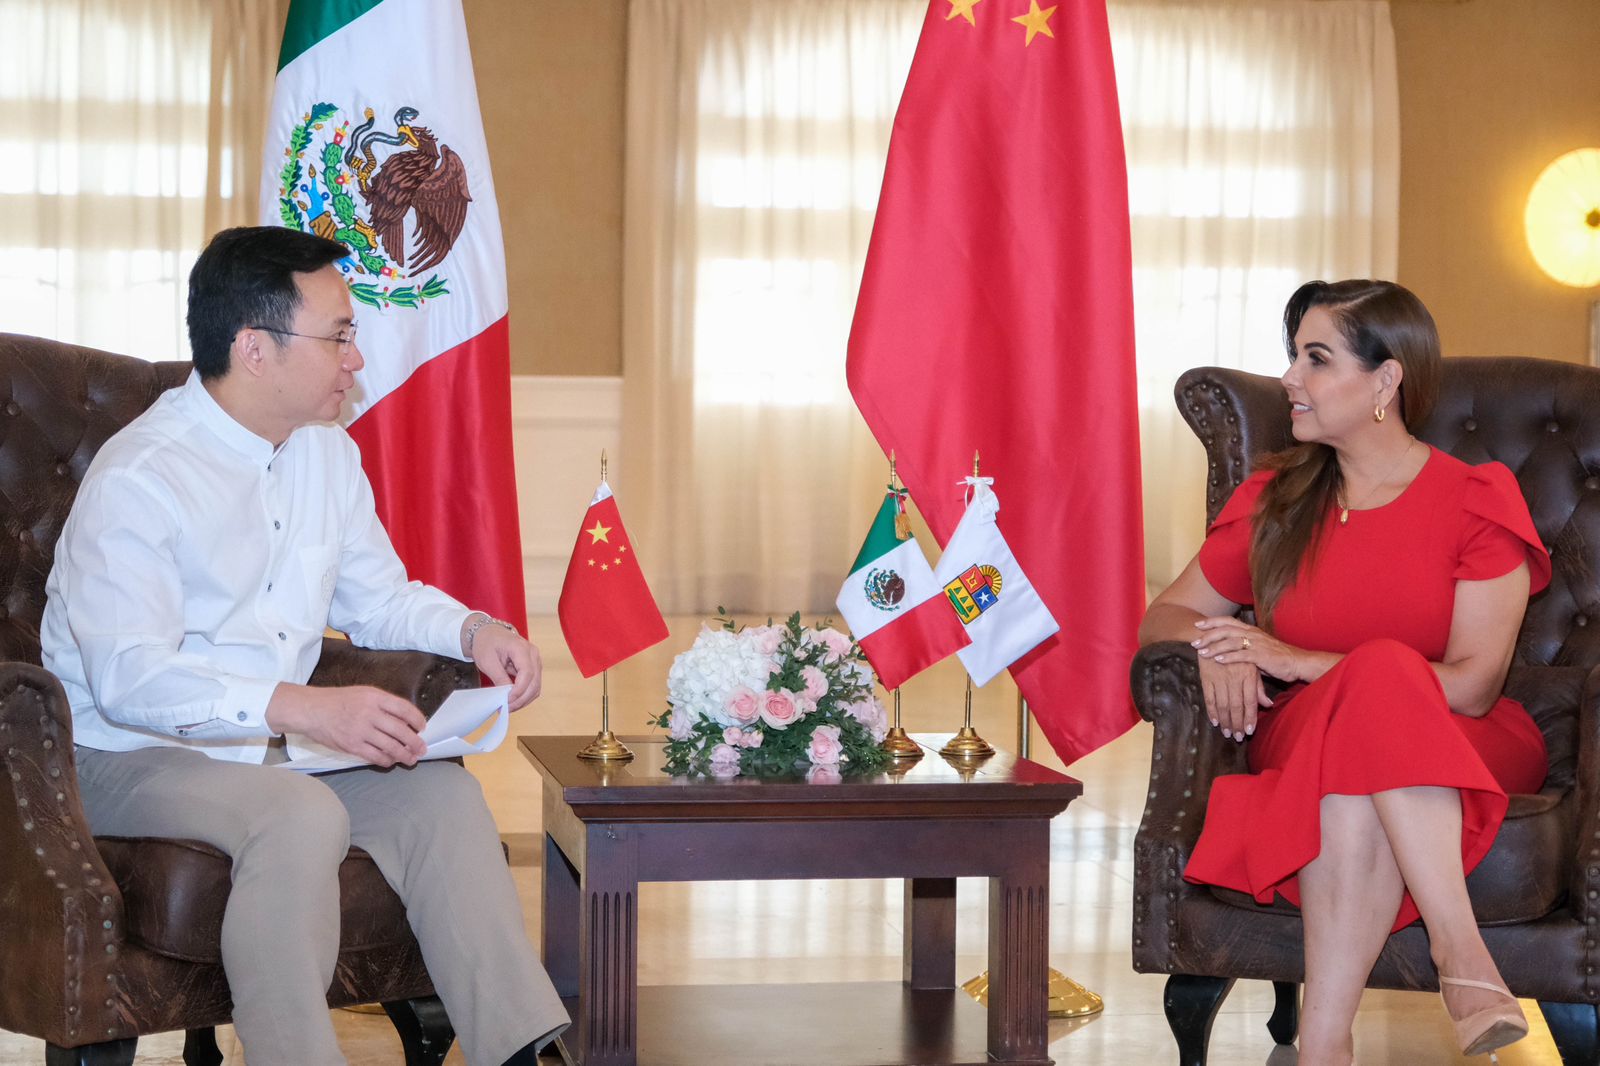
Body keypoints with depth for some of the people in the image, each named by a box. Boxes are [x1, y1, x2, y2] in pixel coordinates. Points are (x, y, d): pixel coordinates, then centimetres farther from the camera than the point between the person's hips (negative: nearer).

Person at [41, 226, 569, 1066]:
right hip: (131, 758, -7)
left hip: (273, 746, 7)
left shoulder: (328, 454, 9)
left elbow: (380, 597, 18)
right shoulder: (137, 481, -18)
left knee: (441, 792, -16)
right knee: (302, 814, -34)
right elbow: (129, 679, -27)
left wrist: (473, 631, -4)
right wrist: (301, 708, -38)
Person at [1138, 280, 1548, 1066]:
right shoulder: (1274, 498, 13)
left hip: (1458, 754, -2)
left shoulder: (1475, 501, 1)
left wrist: (1300, 663, -13)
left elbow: (1472, 684, -9)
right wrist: (1214, 648, -9)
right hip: (1302, 743, 2)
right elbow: (1165, 617, 17)